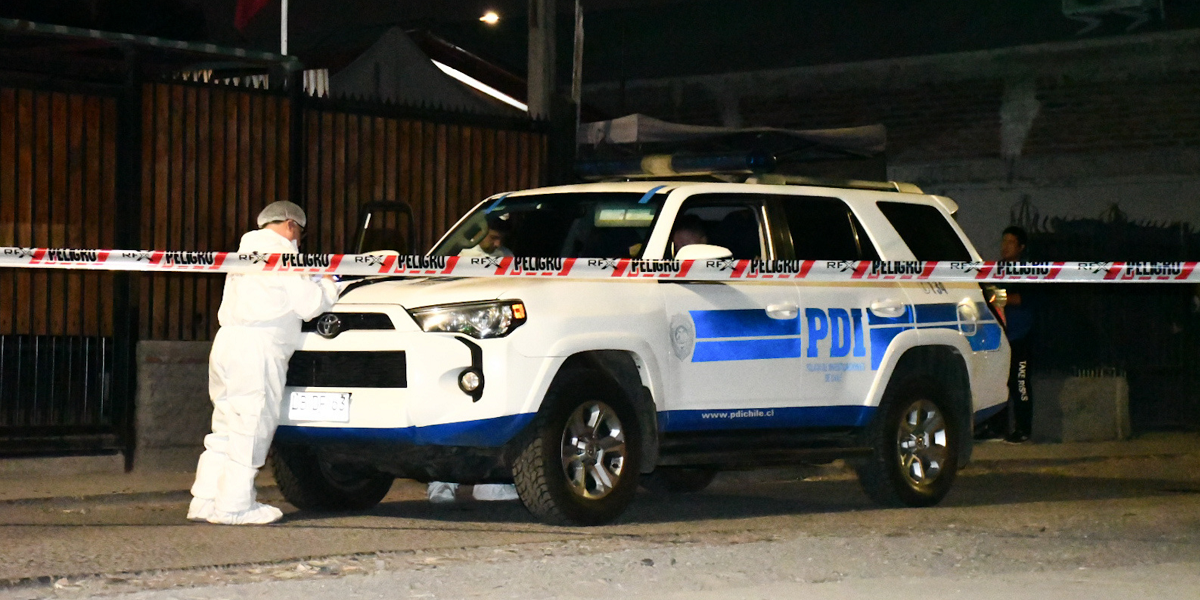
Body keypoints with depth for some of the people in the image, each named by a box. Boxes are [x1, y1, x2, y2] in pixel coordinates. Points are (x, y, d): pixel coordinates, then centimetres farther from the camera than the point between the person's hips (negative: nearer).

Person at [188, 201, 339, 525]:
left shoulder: (249, 250, 28)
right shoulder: (280, 250, -3)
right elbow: (309, 303, -7)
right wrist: (329, 285, 15)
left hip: (227, 341, 10)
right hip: (256, 349, -10)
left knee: (226, 428, 12)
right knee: (251, 427, -7)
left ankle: (205, 500, 9)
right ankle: (234, 505, -7)